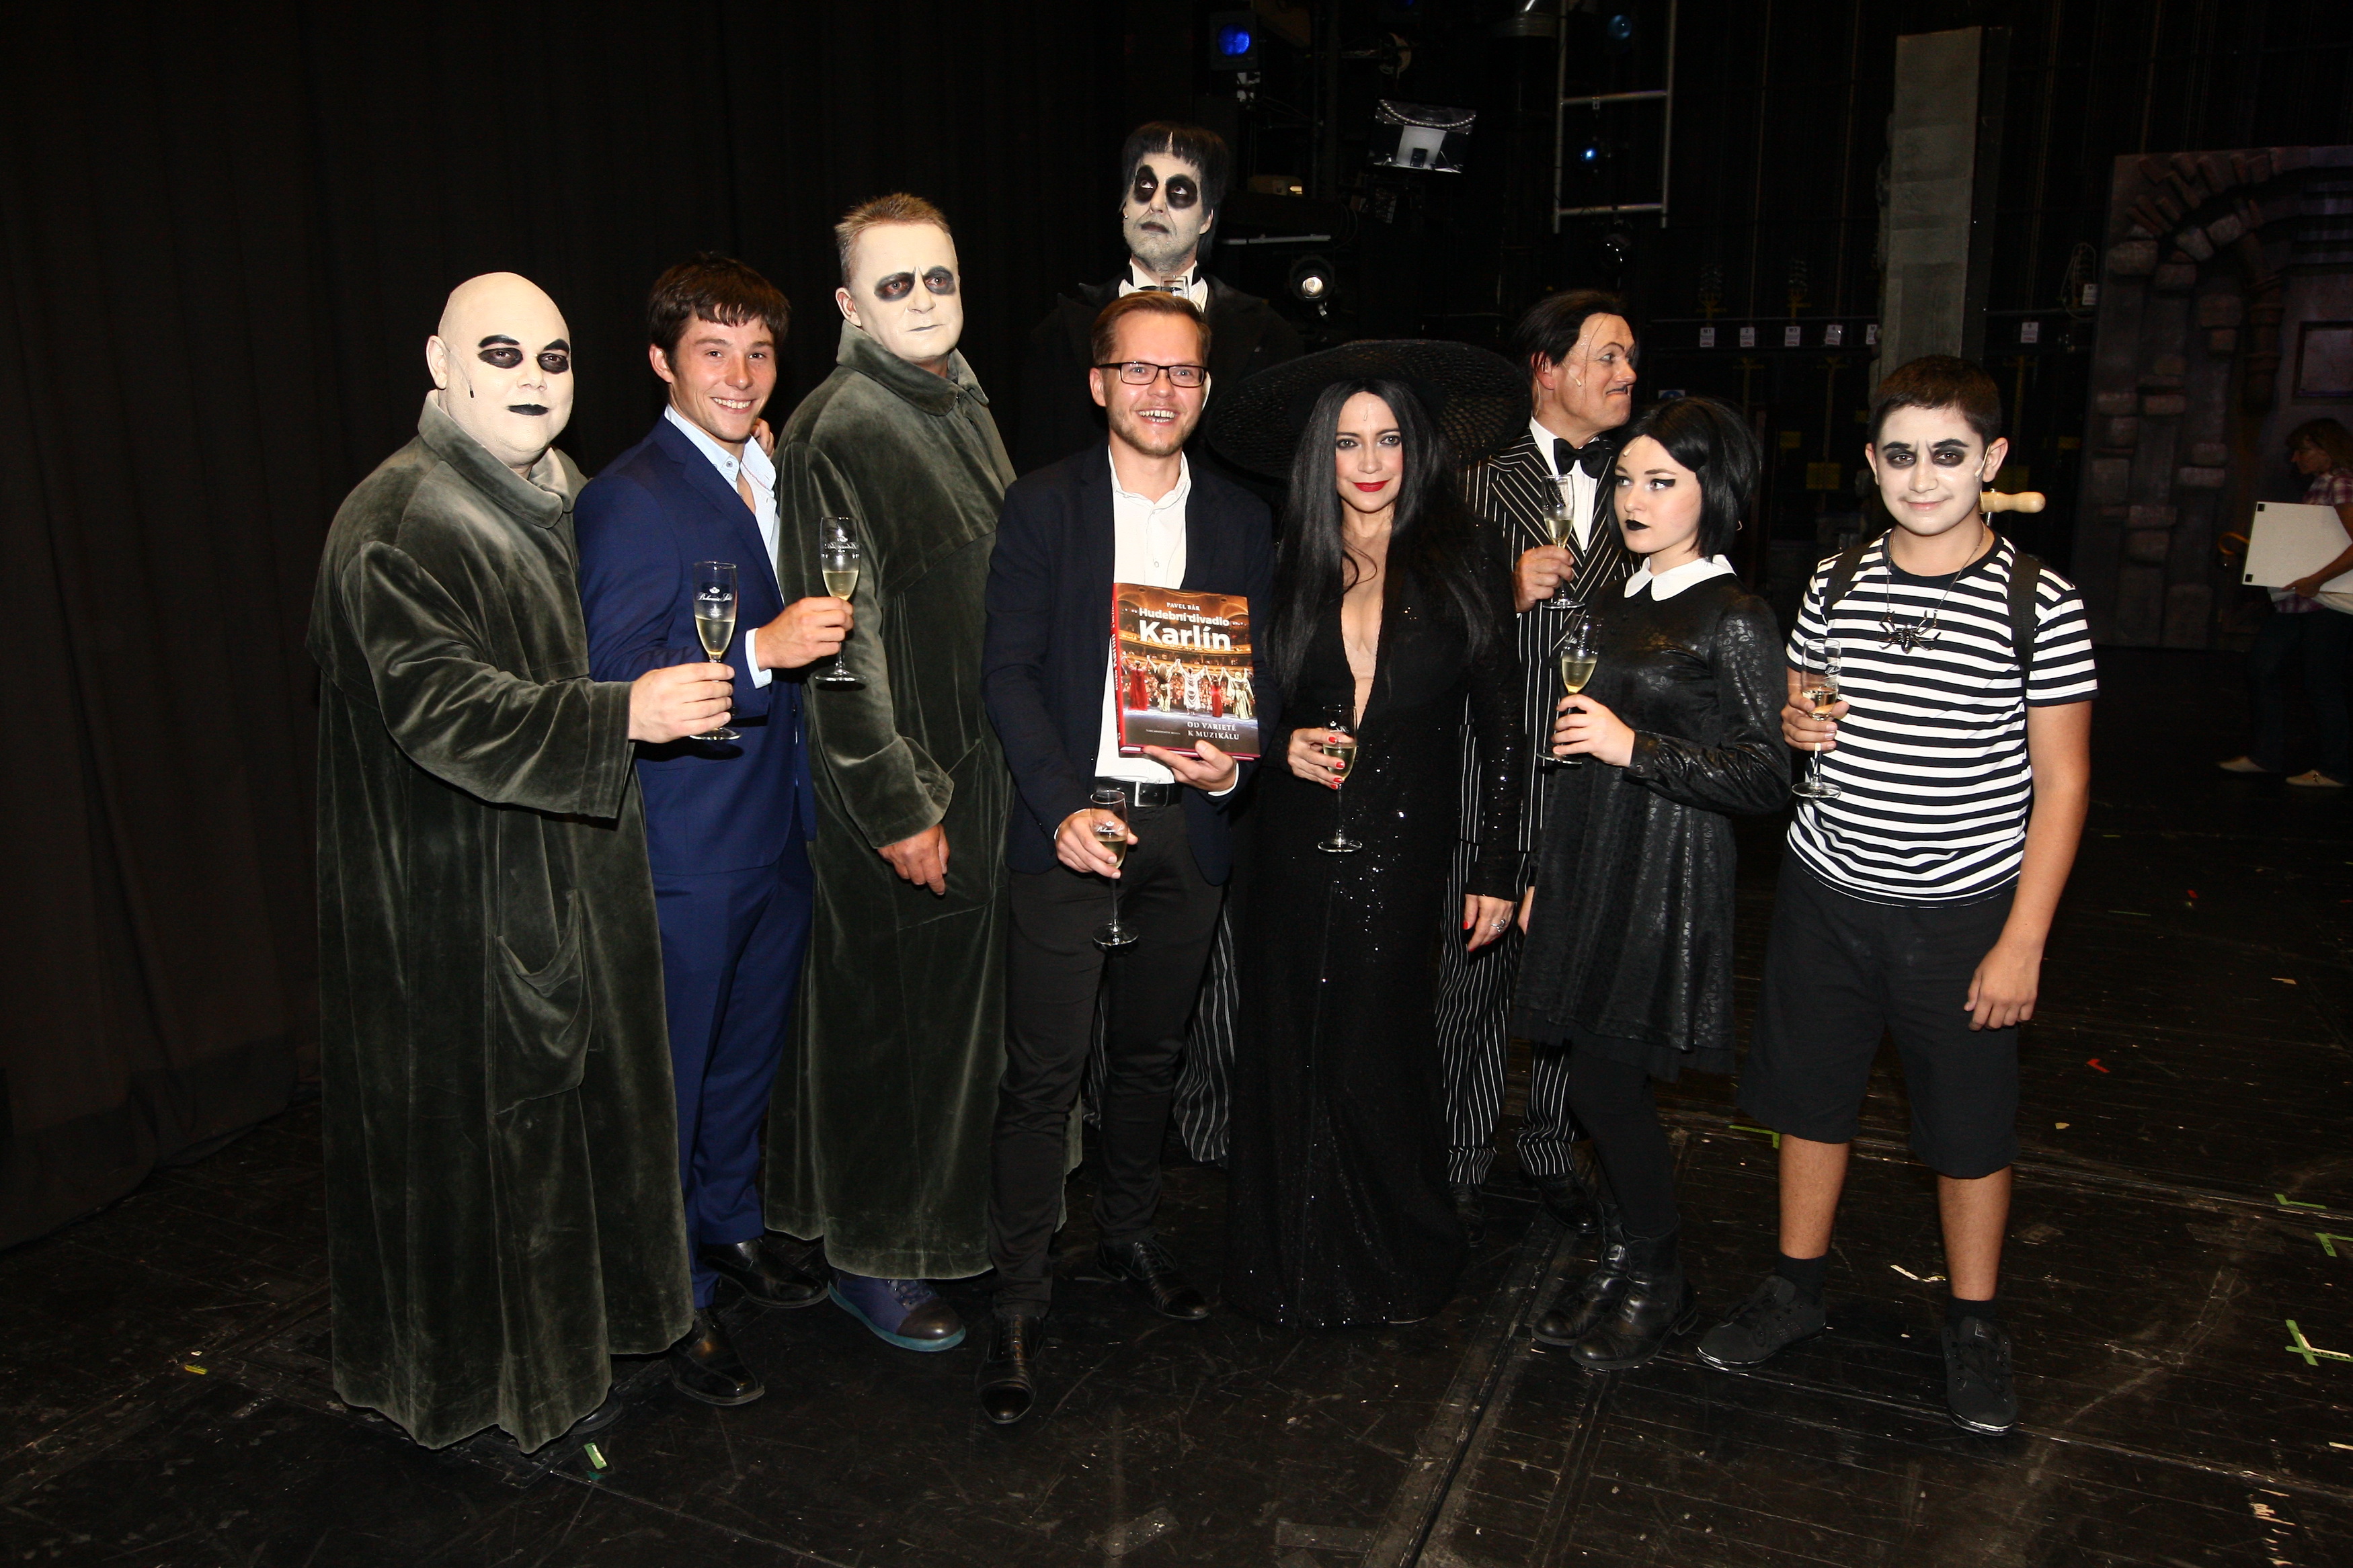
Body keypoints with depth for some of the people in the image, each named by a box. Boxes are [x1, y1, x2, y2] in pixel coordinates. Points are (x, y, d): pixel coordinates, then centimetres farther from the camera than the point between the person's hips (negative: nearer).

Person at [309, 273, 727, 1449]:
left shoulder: (557, 498, 10)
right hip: (460, 901, -9)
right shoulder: (399, 525, -19)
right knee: (483, 1125, 5)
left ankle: (568, 1342, 39)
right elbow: (444, 709, -29)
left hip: (562, 877, 9)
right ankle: (482, 1388, 26)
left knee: (569, 1110, 20)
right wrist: (623, 715, -38)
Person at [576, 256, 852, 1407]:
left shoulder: (771, 481, 10)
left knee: (750, 1050, 22)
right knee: (668, 1077, 6)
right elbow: (617, 689, -22)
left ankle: (727, 1223, 43)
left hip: (777, 828, 8)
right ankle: (673, 1301, 23)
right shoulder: (630, 501, -17)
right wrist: (762, 651, -31)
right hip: (684, 848, -8)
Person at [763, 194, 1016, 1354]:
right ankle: (873, 1260, 23)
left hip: (985, 767, 9)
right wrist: (897, 805, -18)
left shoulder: (962, 404, 11)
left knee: (961, 1009, 19)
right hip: (902, 788, -8)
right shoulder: (838, 431, -16)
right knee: (887, 1024, 4)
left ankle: (947, 1209, 38)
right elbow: (840, 640, -19)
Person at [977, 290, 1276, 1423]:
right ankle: (1019, 1299, 10)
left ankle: (1130, 1236, 36)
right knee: (1043, 1070, -3)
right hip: (1071, 821, -3)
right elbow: (1008, 671, -5)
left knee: (1152, 1053, 16)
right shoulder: (1043, 505, 0)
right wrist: (1062, 806, -16)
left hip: (1187, 823, 4)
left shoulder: (1241, 520, 9)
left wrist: (1236, 762, -9)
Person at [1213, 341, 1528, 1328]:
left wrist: (1499, 871, 0)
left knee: (1375, 1065, 3)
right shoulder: (1286, 566, 4)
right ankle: (1291, 1265, 29)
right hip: (1293, 852, 2)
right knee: (1290, 1054, 8)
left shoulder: (1465, 570, -1)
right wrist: (1282, 747, -8)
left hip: (1403, 855, -2)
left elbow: (1503, 731, 1)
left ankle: (1397, 1264, 28)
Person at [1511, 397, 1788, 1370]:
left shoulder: (1734, 620, -9)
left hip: (1664, 882, -7)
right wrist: (1542, 879, 19)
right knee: (1598, 1080, 11)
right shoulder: (1617, 606, 13)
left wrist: (1637, 748, -20)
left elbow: (1765, 780, -12)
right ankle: (1622, 1268, 29)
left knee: (1605, 1080, -2)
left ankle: (1655, 1286, 20)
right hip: (1586, 872, 7)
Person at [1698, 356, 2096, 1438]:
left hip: (1966, 914, -3)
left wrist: (2023, 941, -10)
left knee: (1970, 1130, 10)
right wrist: (1793, 727, -10)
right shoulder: (1836, 583, 1)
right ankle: (1797, 1289, 34)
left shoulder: (2040, 603, -9)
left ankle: (1974, 1327, 32)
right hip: (1828, 899, 3)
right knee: (1810, 1096, 14)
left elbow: (2061, 782, -7)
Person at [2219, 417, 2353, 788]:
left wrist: (2315, 580, -24)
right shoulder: (2318, 486, 16)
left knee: (2322, 683, -2)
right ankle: (2266, 755, 17)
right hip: (2300, 602, 10)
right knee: (2264, 666, 9)